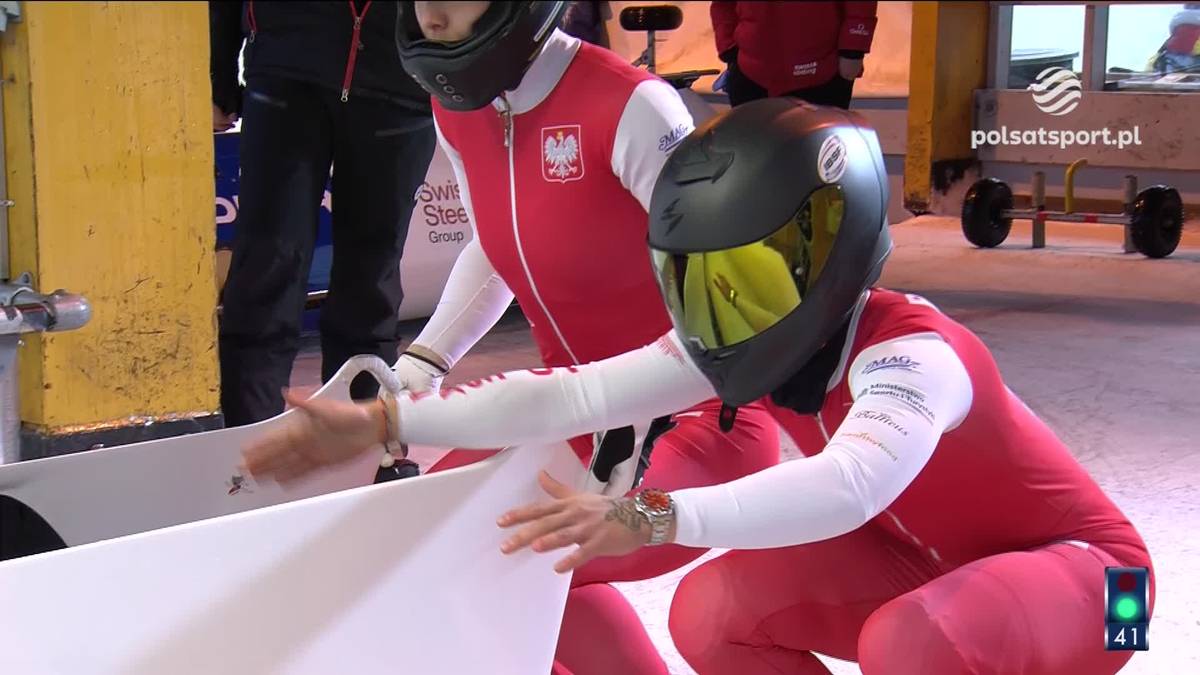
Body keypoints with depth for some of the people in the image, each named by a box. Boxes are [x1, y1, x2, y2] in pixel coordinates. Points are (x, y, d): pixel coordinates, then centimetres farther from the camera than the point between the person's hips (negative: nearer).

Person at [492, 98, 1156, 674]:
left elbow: (849, 485, -53)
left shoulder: (909, 351, -32)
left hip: (1079, 568, -7)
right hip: (933, 567, 7)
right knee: (710, 611, -10)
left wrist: (649, 516, -58)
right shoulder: (774, 340, -9)